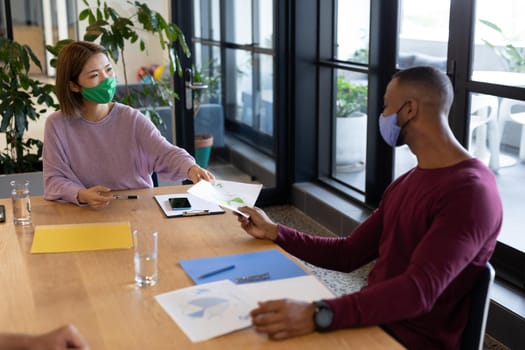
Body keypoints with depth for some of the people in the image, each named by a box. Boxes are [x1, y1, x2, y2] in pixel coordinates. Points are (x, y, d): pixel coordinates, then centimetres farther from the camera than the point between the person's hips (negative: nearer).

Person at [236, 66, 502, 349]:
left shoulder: (471, 192, -18)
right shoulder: (404, 184, 13)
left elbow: (420, 290, -30)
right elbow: (348, 255, 17)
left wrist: (319, 314, -41)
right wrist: (274, 232, 11)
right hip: (371, 321, 8)